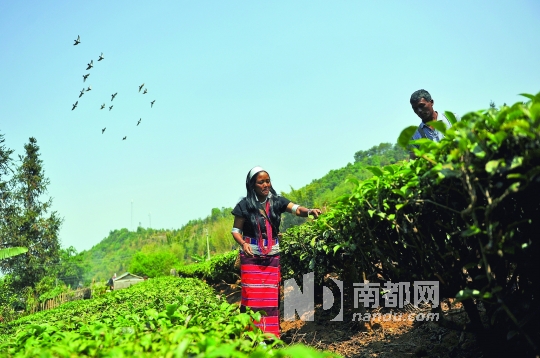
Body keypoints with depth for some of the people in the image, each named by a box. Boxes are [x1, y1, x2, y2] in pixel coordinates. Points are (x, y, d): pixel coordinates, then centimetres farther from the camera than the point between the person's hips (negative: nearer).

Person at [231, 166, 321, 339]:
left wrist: (309, 211, -36)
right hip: (251, 256, -2)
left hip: (272, 256, 3)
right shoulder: (245, 205, -6)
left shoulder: (276, 201, 0)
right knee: (252, 296, -3)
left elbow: (296, 209, -15)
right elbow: (236, 230, 0)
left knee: (271, 296, 4)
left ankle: (270, 334, 12)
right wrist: (243, 244, -19)